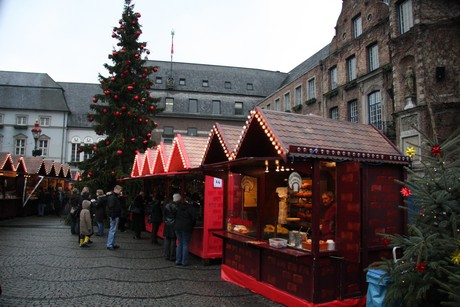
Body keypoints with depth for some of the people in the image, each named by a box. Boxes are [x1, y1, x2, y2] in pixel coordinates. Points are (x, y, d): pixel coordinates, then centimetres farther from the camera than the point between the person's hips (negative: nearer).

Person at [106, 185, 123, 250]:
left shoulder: (116, 196, 16)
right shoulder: (112, 197, -17)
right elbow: (111, 207, -23)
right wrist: (112, 217, -24)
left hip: (116, 216, 11)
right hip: (114, 216, -11)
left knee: (114, 230, 16)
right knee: (112, 230, -6)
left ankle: (113, 244, 24)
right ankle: (109, 245, 1)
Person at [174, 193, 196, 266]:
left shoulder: (178, 207, 9)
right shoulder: (190, 208, -6)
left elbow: (175, 217, 14)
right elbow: (194, 218, -7)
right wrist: (192, 226, 4)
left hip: (177, 227, 5)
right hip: (186, 228, -5)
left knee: (179, 243, 12)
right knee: (185, 244, 1)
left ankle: (178, 261, 13)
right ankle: (184, 261, 1)